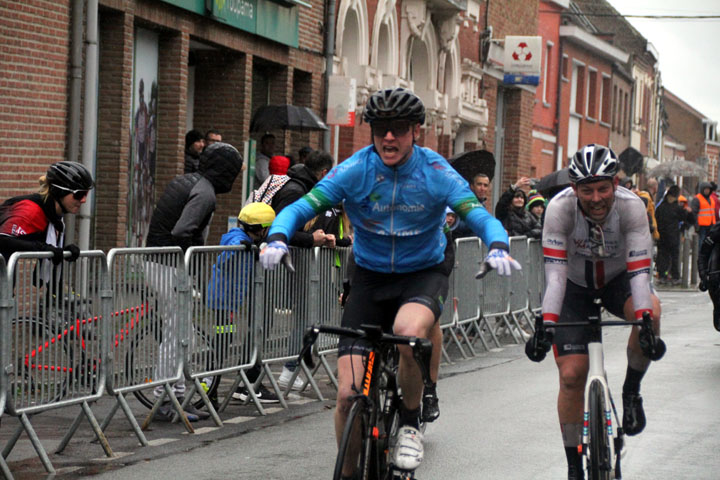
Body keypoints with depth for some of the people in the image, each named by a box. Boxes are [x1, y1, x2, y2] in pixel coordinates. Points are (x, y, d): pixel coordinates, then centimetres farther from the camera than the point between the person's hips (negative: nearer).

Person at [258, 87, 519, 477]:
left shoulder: (436, 173, -13)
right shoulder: (355, 170, -12)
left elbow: (479, 216, -19)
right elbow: (301, 207, -15)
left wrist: (497, 248, -41)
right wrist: (277, 238, -37)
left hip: (423, 274, -1)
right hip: (371, 279, 1)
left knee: (409, 332, -37)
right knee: (349, 392, -11)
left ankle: (410, 425, -9)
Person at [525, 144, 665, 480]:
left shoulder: (631, 207, -28)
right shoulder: (560, 208, -29)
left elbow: (639, 271, -33)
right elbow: (555, 273, -33)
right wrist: (546, 326, -45)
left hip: (618, 281, 0)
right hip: (576, 288, 0)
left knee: (651, 311, -34)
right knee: (571, 375, -11)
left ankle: (631, 391, -9)